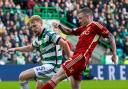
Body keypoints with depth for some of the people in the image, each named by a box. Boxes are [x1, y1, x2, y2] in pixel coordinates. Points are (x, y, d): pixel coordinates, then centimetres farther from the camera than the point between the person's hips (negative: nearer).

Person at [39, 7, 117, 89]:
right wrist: (59, 26, 14)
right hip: (77, 57, 9)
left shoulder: (95, 25, -1)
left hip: (81, 57, -9)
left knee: (56, 77, -15)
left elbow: (111, 36, -3)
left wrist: (114, 54, -7)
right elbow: (69, 32, 32)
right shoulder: (83, 28, 22)